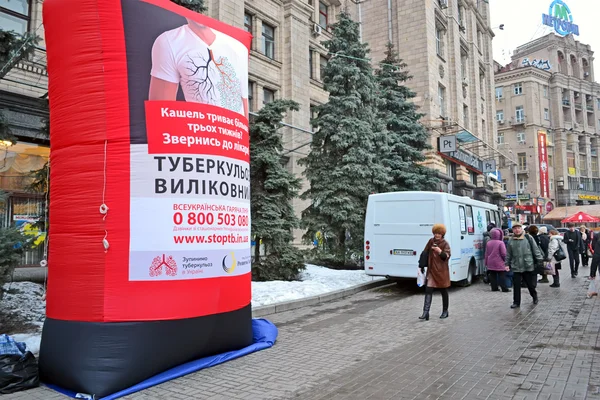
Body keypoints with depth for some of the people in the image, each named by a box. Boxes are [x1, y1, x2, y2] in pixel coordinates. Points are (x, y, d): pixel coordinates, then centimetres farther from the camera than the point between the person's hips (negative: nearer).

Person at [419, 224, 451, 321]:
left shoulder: (445, 244, -6)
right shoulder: (431, 241, 5)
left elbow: (447, 256, -18)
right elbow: (425, 253, 15)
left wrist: (440, 252, -37)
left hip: (442, 271, -3)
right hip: (431, 270, 3)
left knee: (444, 292, 11)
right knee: (428, 291, -6)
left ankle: (445, 311, 27)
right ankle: (426, 313, -9)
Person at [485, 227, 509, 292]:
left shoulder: (488, 243, 3)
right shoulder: (500, 243, -13)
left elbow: (486, 254, 9)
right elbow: (503, 253, -13)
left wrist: (486, 262, 18)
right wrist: (505, 260, 4)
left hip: (491, 263, 5)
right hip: (499, 263, -4)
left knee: (492, 276, 9)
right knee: (501, 276, 1)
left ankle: (494, 287, 11)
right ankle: (504, 288, 2)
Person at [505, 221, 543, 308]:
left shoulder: (528, 238, -2)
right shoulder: (511, 241, 5)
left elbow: (536, 250, 0)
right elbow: (508, 255, 12)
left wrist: (540, 260, -5)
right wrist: (507, 264, 7)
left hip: (528, 266, -1)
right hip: (516, 268, 1)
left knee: (530, 284, 12)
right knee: (516, 286, 2)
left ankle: (534, 296, 39)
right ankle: (516, 302, 13)